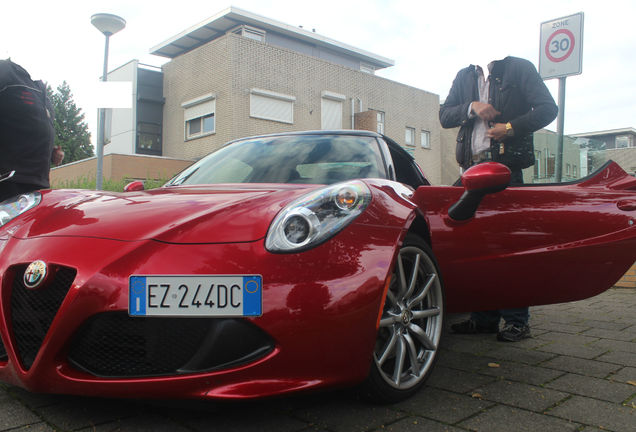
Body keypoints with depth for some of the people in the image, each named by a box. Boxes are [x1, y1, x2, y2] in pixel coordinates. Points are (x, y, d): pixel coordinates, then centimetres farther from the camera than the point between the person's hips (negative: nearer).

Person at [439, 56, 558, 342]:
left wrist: (512, 127, -12)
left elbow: (548, 108, 2)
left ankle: (517, 320, 1)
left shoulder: (519, 68, 9)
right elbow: (444, 116, 13)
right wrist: (472, 107, -5)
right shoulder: (464, 76, 21)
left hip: (506, 167, -4)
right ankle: (484, 317, 12)